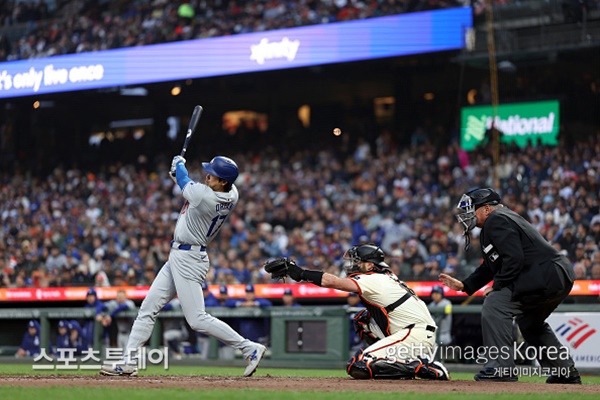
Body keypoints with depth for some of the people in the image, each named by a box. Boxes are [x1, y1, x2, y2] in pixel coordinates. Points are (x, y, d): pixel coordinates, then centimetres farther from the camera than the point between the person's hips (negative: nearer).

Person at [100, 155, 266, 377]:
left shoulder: (203, 195, -25)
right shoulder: (232, 195, -1)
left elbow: (184, 182, -2)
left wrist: (178, 164, 18)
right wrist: (180, 176, 16)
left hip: (188, 259, -10)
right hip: (178, 257, 10)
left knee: (197, 319, -10)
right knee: (148, 308, 12)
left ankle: (249, 348, -3)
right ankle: (129, 361, 15)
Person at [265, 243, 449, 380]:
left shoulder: (373, 281, -8)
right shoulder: (388, 277, 19)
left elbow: (331, 281, -17)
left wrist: (300, 273, -14)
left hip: (417, 336, -10)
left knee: (357, 368, -15)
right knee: (363, 320, 22)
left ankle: (423, 368, -15)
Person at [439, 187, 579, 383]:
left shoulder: (497, 220, -9)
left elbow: (514, 259, -20)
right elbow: (491, 265, 27)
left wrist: (497, 286, -11)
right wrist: (464, 285, 21)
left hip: (545, 276, -11)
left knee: (495, 303, -15)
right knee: (529, 321, 30)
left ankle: (501, 368, -17)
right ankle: (566, 372, 33)